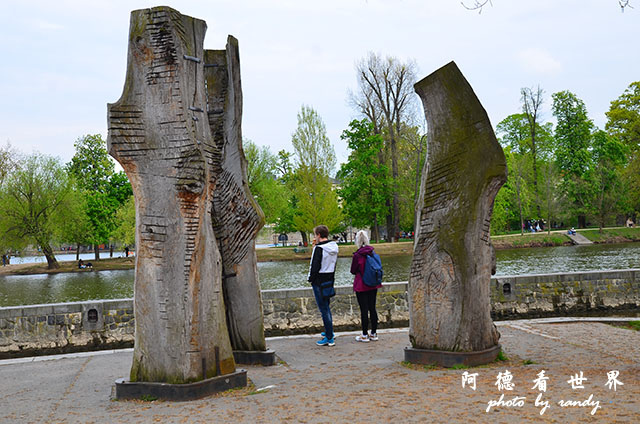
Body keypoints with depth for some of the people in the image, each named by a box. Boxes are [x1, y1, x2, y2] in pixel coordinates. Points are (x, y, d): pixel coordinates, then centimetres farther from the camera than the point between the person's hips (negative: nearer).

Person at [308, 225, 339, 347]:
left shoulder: (319, 249, -18)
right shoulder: (334, 247, 7)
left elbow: (315, 266, -19)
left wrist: (311, 279, -2)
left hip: (319, 282, -8)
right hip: (330, 281, 8)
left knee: (324, 310, -4)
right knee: (327, 307, 22)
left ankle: (329, 338, -3)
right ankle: (329, 332, 34)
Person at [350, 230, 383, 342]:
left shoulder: (357, 255, -15)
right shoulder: (372, 252, 0)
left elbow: (353, 271, -5)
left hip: (361, 286, -5)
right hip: (373, 285, 5)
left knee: (364, 310, 1)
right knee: (372, 308, 12)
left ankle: (365, 335, 7)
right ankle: (374, 334, 18)